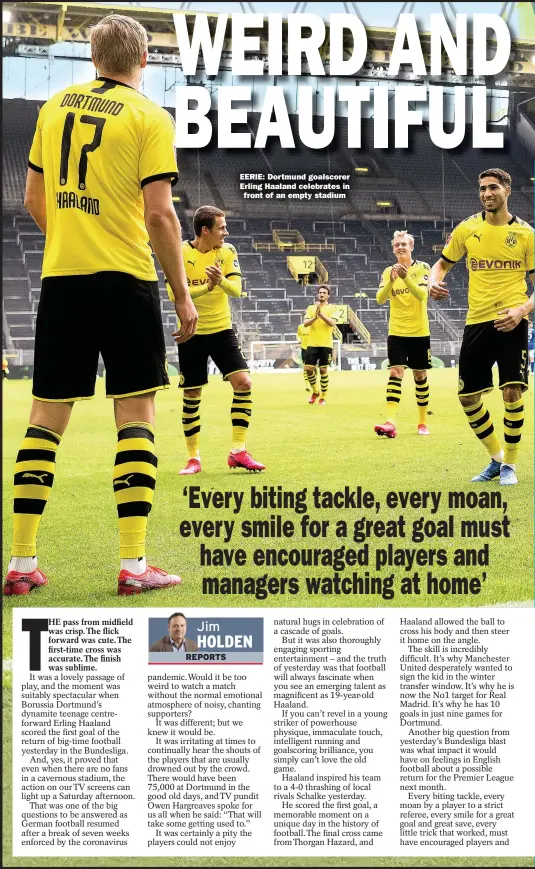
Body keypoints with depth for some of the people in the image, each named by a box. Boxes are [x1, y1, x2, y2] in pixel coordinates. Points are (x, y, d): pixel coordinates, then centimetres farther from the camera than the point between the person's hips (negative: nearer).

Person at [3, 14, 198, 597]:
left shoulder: (54, 107, 11)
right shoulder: (149, 117, -3)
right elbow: (158, 213, -10)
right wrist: (182, 293, -2)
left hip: (60, 279, 4)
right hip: (124, 279, -4)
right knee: (135, 415, 1)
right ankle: (133, 565, -2)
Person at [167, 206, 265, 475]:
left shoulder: (227, 251, -2)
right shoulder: (180, 253, -11)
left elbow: (237, 291, -10)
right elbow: (173, 293, -18)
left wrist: (222, 280, -31)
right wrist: (205, 288, -31)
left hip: (222, 329, 2)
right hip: (192, 332, -2)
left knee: (243, 382, -11)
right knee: (191, 395, 3)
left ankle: (238, 452, -3)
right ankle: (193, 457, 15)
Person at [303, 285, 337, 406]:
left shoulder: (331, 308, 2)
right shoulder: (311, 308, 9)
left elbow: (332, 323, -13)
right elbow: (305, 324, -2)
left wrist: (321, 314, -24)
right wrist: (315, 317, -19)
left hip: (326, 345, -2)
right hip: (312, 344, 2)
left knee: (323, 370, -1)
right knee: (308, 368, -4)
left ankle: (323, 397, 10)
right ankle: (315, 391, 19)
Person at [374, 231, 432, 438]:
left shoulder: (422, 268, -3)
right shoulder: (388, 271, 4)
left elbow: (422, 294, -18)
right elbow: (380, 299, -8)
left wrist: (406, 278, -33)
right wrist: (391, 281, -25)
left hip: (419, 332, -1)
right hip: (396, 332, 1)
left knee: (420, 375, 8)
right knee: (395, 373, -12)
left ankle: (422, 422, 20)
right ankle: (390, 422, -22)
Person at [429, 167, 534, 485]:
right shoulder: (468, 228, 6)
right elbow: (443, 263, 17)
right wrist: (434, 280, -5)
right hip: (477, 321, 3)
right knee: (468, 396, 3)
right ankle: (496, 458, 25)